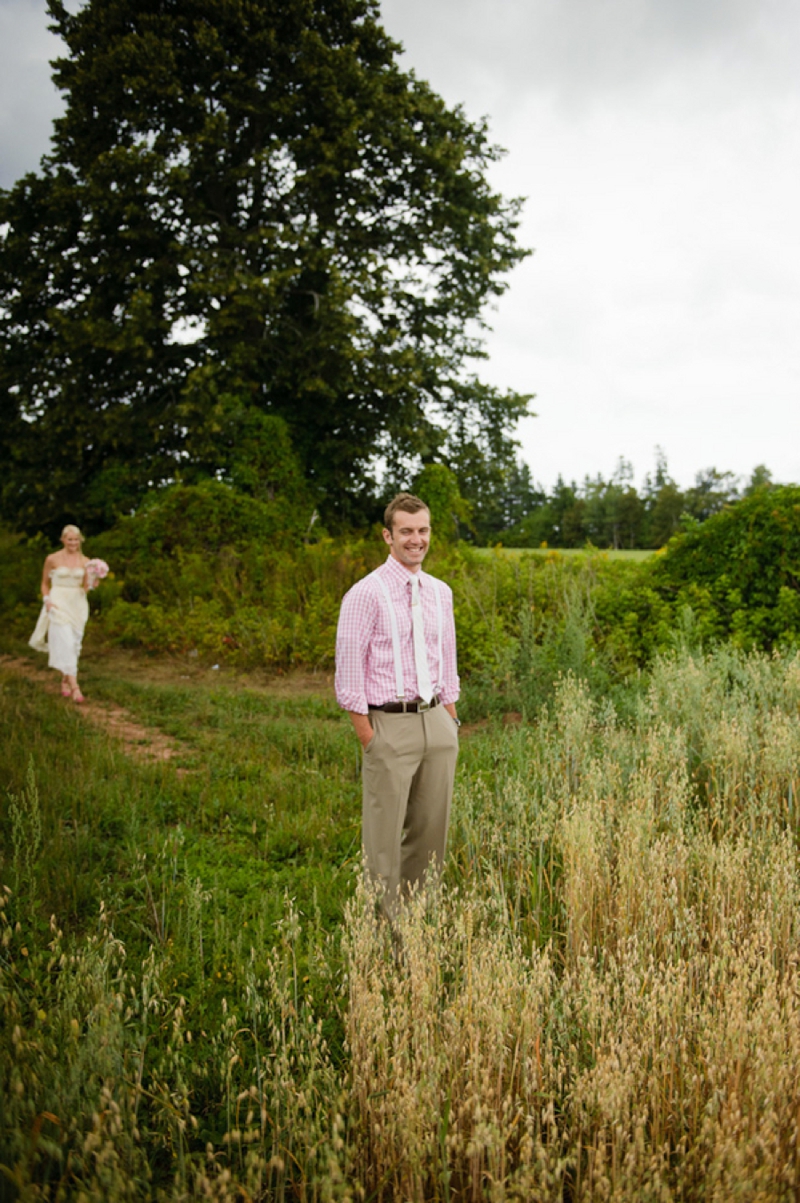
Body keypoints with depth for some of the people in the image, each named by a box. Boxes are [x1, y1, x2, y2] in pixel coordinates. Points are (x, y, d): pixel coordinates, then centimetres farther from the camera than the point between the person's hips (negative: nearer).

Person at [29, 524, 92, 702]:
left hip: (78, 606, 3)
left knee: (74, 644, 7)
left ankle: (65, 681, 24)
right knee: (65, 644, -13)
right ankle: (74, 686, -16)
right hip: (59, 605, -3)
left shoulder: (85, 561, 6)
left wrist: (90, 583, -17)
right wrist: (47, 600, -6)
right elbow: (45, 583, 9)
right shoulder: (52, 559, 0)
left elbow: (85, 587, 5)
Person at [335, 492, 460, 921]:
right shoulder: (366, 593, -9)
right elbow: (349, 670, -9)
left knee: (432, 829, 13)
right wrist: (369, 737, -11)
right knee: (384, 836, 1)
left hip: (435, 722, 6)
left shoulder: (440, 592, 11)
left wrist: (451, 723, 14)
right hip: (390, 725, -6)